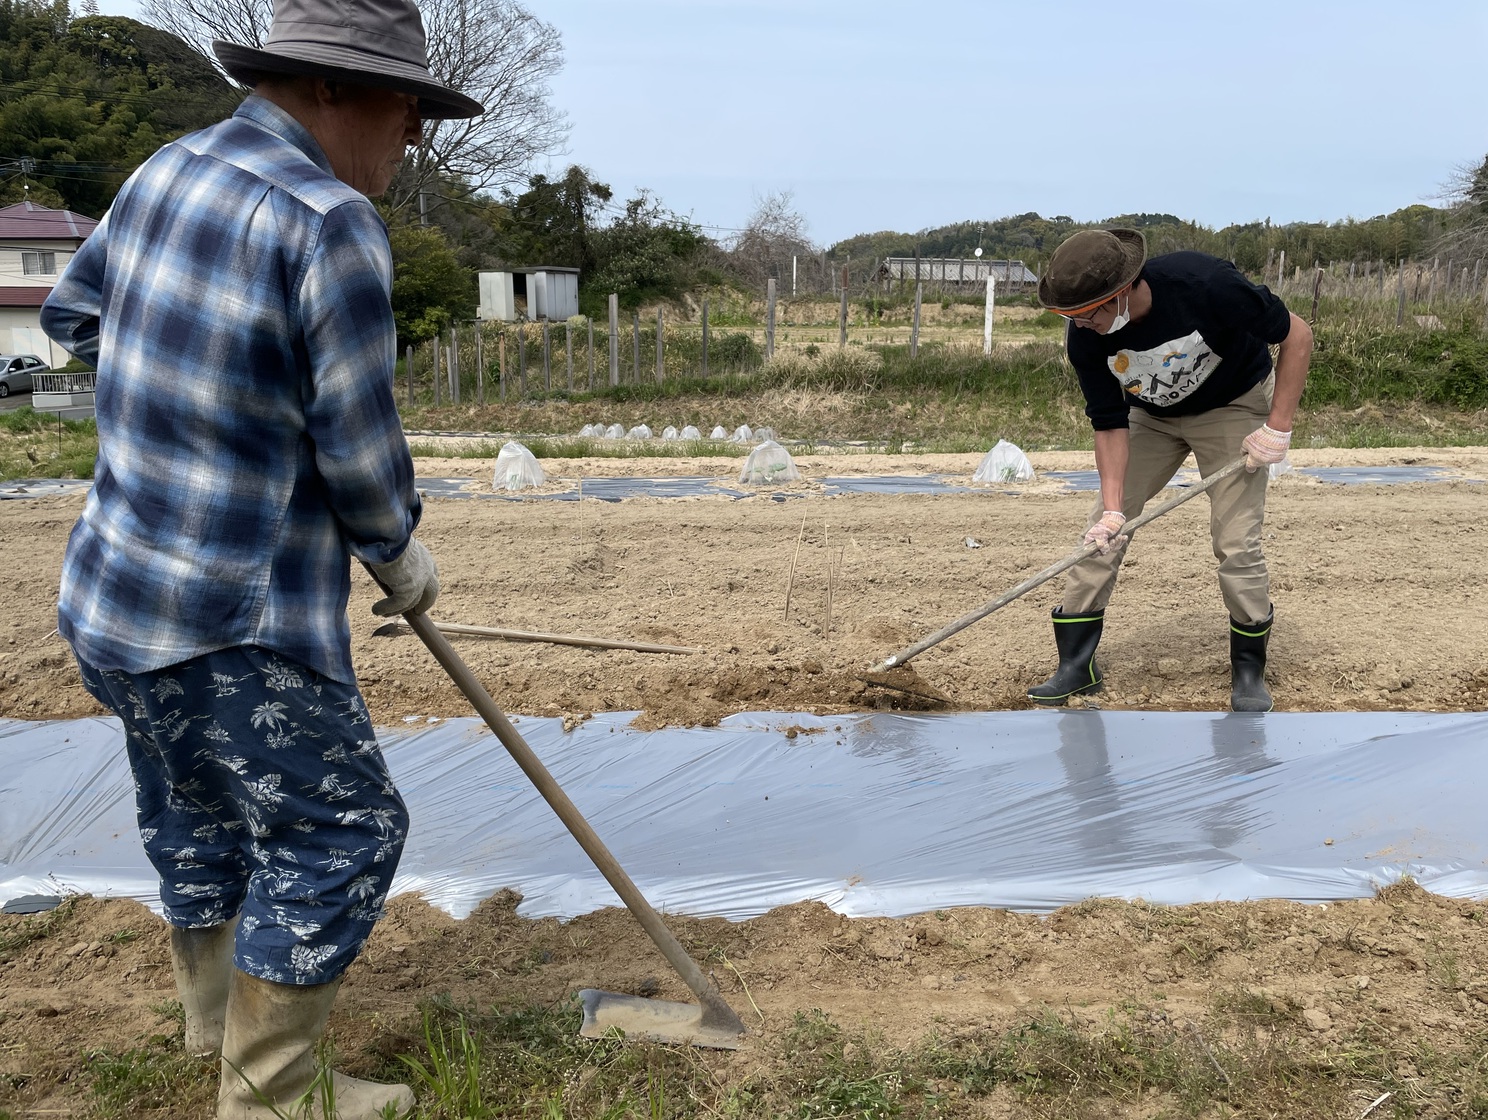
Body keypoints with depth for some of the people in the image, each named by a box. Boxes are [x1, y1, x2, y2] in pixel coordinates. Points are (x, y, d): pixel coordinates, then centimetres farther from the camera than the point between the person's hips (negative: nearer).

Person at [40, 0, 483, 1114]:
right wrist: (403, 557, 2)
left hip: (116, 595, 9)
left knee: (195, 815, 24)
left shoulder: (167, 170, 6)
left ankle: (218, 1022, 44)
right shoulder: (333, 224, -20)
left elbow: (73, 312, 21)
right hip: (235, 622, -9)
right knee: (339, 827, 3)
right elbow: (358, 445, -15)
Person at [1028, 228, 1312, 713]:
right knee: (1103, 532, -4)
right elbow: (1111, 424, -15)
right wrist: (1114, 507, -25)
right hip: (1153, 415, 4)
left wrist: (1278, 428, -23)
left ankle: (1249, 669, 12)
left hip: (1236, 406, -3)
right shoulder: (1085, 339, -24)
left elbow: (1296, 334, -23)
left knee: (1236, 543, -10)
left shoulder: (1203, 283, -36)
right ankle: (1076, 665, 7)